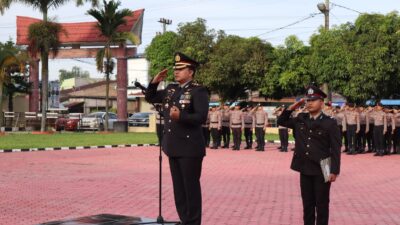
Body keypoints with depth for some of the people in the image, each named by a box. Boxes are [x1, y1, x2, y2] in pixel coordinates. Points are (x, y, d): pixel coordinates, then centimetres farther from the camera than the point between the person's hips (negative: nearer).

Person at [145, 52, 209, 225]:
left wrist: (180, 116, -33)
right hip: (173, 146, 8)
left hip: (190, 147, -8)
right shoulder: (171, 89, 12)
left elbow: (201, 117, -20)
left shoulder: (198, 91, -11)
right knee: (178, 187, 12)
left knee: (191, 186, -2)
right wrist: (155, 82, 8)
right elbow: (150, 98, 24)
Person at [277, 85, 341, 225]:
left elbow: (335, 149, -9)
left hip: (322, 171, -5)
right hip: (305, 169, 5)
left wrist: (334, 171, -14)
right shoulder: (300, 120, 8)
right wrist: (293, 107, 6)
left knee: (321, 205, 4)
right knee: (307, 204, 11)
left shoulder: (330, 123, -7)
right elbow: (281, 121, 20)